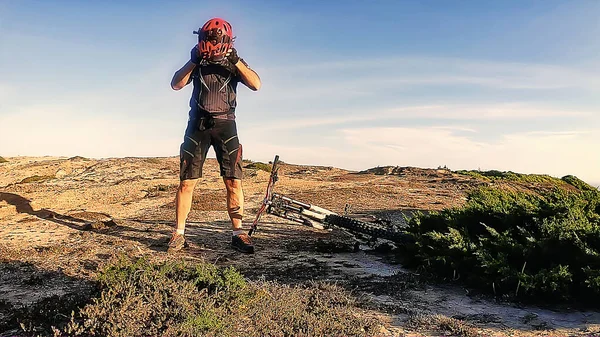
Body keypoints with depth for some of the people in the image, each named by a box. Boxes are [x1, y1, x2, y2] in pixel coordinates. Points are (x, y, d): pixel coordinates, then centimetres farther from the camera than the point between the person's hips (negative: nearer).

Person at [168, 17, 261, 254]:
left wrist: (235, 61, -17)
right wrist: (193, 61, -13)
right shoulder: (197, 63, 8)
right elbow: (176, 85, -3)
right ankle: (179, 234, 7)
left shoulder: (234, 62, 6)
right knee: (187, 182, -2)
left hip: (224, 124, 0)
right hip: (198, 124, 1)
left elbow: (256, 85, -9)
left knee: (233, 181, -7)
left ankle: (238, 233, 0)